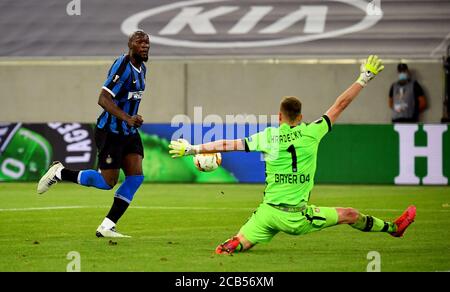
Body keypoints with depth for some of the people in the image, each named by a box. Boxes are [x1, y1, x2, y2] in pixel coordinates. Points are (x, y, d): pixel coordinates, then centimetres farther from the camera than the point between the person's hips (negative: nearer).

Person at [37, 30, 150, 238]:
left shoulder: (141, 69, 11)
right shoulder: (122, 67, -20)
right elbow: (103, 99, -27)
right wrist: (127, 118, -36)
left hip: (128, 132, 9)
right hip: (111, 132, -9)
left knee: (136, 177, -5)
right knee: (107, 182, -6)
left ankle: (106, 227, -2)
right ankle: (60, 173, 14)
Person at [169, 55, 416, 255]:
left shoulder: (267, 136, 2)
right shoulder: (310, 133, -2)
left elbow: (227, 145, 7)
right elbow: (340, 105, 6)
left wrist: (192, 149, 18)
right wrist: (364, 78, 16)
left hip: (267, 212, 1)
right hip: (297, 216, -1)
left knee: (237, 245, 0)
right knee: (349, 215, 16)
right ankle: (393, 228, 31)